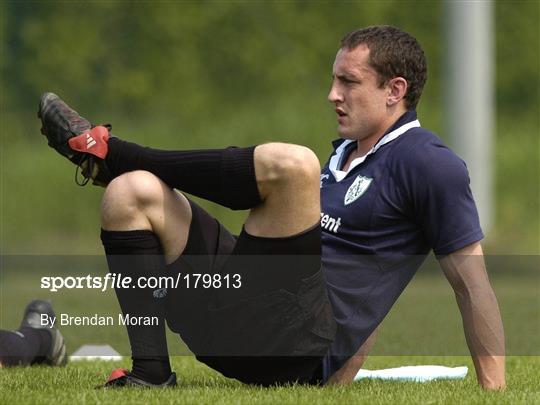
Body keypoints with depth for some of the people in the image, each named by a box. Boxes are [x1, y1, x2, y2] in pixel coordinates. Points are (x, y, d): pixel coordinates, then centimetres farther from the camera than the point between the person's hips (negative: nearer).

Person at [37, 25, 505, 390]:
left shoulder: (430, 165, -2)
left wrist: (495, 393, -9)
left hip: (300, 350, -9)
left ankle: (105, 154, -10)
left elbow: (471, 282, -4)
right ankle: (150, 374, -14)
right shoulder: (343, 155, 25)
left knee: (287, 164, -27)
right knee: (132, 193, 1)